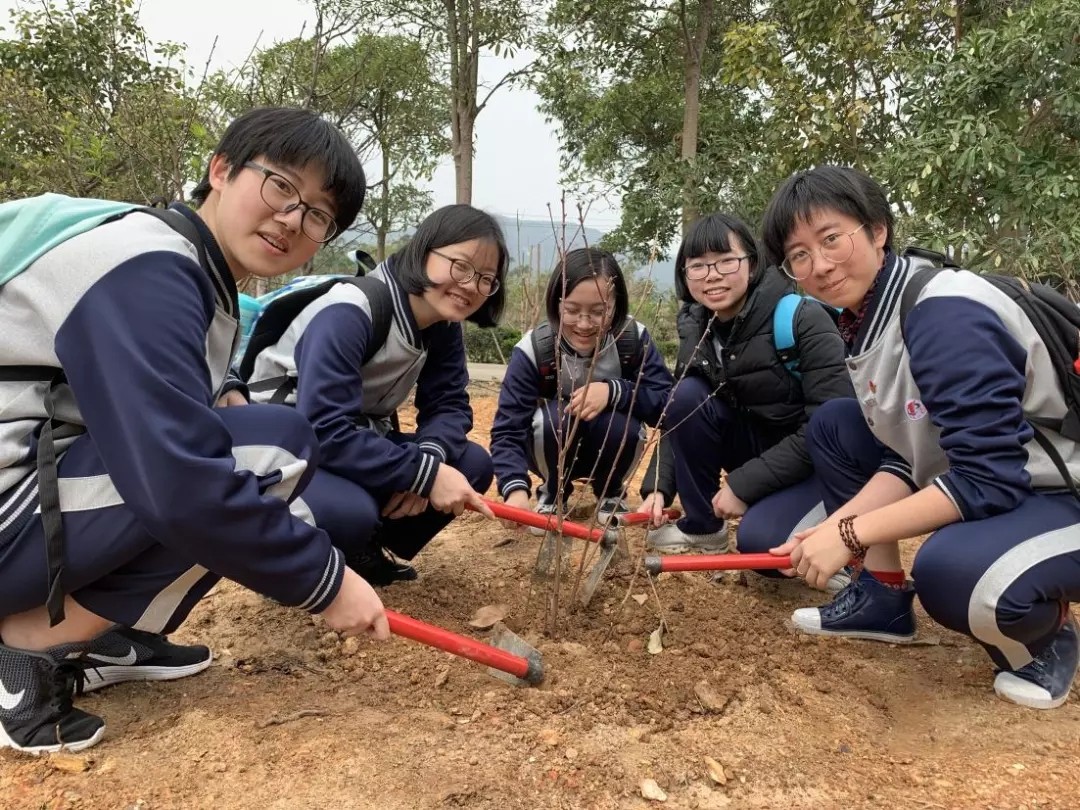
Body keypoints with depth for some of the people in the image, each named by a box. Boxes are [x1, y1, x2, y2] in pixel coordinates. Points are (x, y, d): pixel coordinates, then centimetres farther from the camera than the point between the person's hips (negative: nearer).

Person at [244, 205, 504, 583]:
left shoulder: (444, 327, -3)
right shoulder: (347, 314, -27)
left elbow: (449, 405, -4)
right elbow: (324, 432, -34)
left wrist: (428, 458, -26)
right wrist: (425, 473, -34)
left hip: (355, 443, 8)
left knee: (472, 464, -7)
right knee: (351, 510, -37)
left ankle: (365, 550, 9)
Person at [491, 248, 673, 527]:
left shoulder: (635, 340, -20)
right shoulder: (533, 350, -25)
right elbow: (508, 429, -29)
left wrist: (613, 391, -39)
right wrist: (516, 489, -46)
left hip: (612, 447, 1)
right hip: (555, 449, -1)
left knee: (620, 423, -32)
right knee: (554, 418, -33)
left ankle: (610, 491, 3)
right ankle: (553, 492, 0)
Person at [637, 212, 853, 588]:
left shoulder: (803, 319, -24)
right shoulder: (697, 329, -4)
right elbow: (677, 416, 0)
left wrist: (743, 485, -25)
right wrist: (658, 487, -16)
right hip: (757, 447, 6)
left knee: (759, 539, -31)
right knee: (688, 396, -18)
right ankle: (701, 528, -1)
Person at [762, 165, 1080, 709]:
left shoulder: (943, 313, -26)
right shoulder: (864, 318, 0)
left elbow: (989, 478, -30)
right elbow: (905, 459, 2)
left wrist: (851, 533, -26)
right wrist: (833, 526, -12)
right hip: (987, 480, 9)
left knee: (950, 572, -36)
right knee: (832, 425, 3)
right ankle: (885, 596, 11)